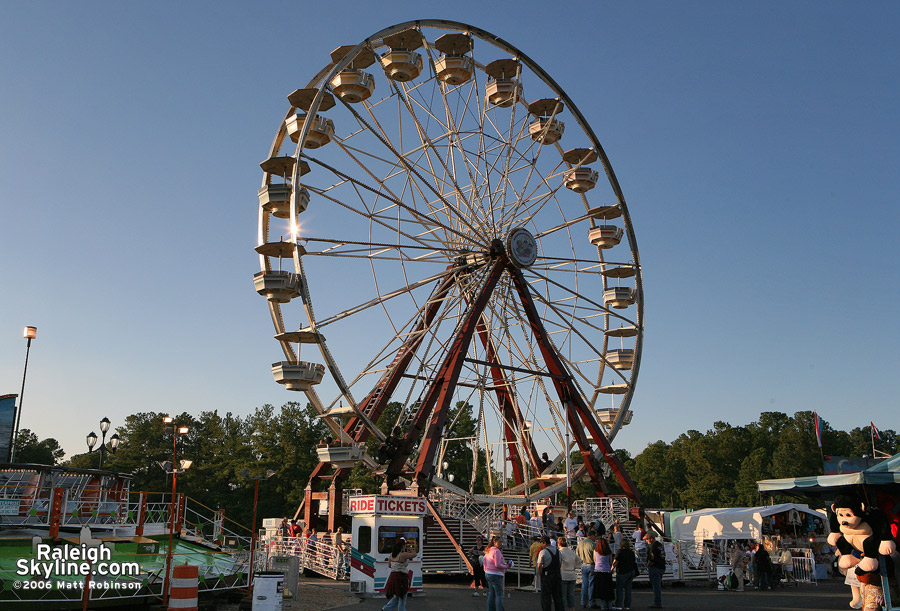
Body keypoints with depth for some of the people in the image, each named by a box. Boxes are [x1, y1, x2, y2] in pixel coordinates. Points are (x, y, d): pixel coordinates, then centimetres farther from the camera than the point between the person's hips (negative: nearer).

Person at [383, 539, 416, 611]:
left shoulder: (392, 555, 4)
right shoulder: (404, 555, -17)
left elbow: (389, 565, 17)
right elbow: (414, 555, -3)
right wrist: (410, 550, 17)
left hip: (393, 577, 8)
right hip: (401, 578, -8)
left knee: (397, 597, 22)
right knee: (402, 599, 5)